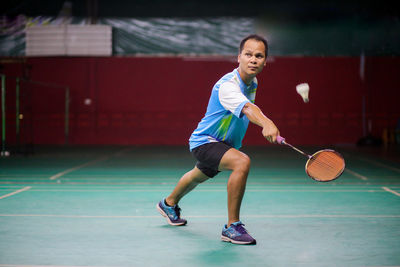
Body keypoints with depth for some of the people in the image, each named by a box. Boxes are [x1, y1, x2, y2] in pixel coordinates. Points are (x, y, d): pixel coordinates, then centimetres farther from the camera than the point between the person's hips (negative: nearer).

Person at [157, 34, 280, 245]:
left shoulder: (252, 83, -3)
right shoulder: (227, 85, -32)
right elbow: (247, 108, -53)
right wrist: (266, 124, -70)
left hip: (225, 143, 10)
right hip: (204, 141, -9)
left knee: (200, 176, 33)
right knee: (242, 162, -35)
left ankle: (169, 204, 65)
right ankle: (232, 227, -26)